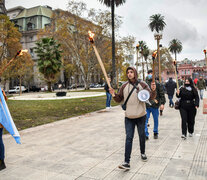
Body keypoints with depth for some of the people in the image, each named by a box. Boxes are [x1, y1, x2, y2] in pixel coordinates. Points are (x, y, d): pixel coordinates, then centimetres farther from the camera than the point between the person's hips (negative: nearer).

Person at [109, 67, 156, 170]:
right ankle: (127, 162, -4)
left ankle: (143, 153, 42)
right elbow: (119, 99, 9)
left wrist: (153, 90, -23)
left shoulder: (142, 84, -3)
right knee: (128, 138, -4)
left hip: (141, 116, 0)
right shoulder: (124, 86, 2)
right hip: (129, 117, 1)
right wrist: (114, 95, -11)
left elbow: (151, 97, -3)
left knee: (142, 136, 17)